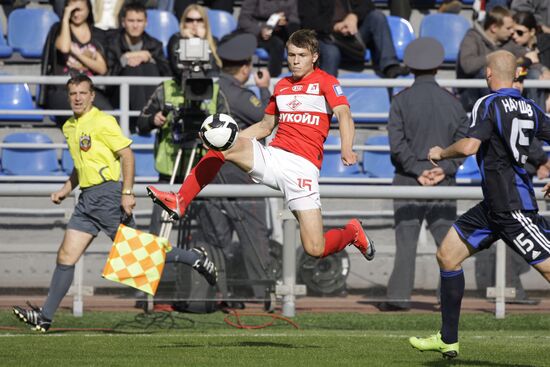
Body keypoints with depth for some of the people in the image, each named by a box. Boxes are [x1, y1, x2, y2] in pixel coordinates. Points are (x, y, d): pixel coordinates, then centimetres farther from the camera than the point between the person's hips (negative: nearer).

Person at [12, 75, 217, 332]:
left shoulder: (103, 122, -9)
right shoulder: (69, 127, 16)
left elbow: (127, 154, -12)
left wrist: (127, 193, -19)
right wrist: (65, 190, 18)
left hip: (107, 193, -7)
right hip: (86, 198, 8)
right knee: (66, 256, 1)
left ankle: (195, 259, 10)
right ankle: (45, 317, 1)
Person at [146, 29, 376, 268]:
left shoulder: (325, 82, 1)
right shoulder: (282, 86, 19)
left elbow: (343, 115, -16)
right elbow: (265, 126, 30)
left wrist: (346, 150, -35)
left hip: (302, 167, -5)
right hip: (273, 157, 5)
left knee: (315, 250, -13)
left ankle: (352, 232, 21)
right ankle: (179, 203, -14)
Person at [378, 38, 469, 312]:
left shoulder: (402, 100, -2)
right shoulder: (451, 101, 6)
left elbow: (397, 143, -11)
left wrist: (418, 171, -9)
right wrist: (444, 168, -7)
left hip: (408, 179, -2)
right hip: (444, 184, 2)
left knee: (406, 239, -2)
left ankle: (399, 296, -7)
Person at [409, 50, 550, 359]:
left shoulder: (489, 105, -12)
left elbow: (469, 146, -23)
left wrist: (440, 153, -3)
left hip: (511, 206, -9)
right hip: (494, 205, 9)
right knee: (448, 255, 14)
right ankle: (448, 341, 20)